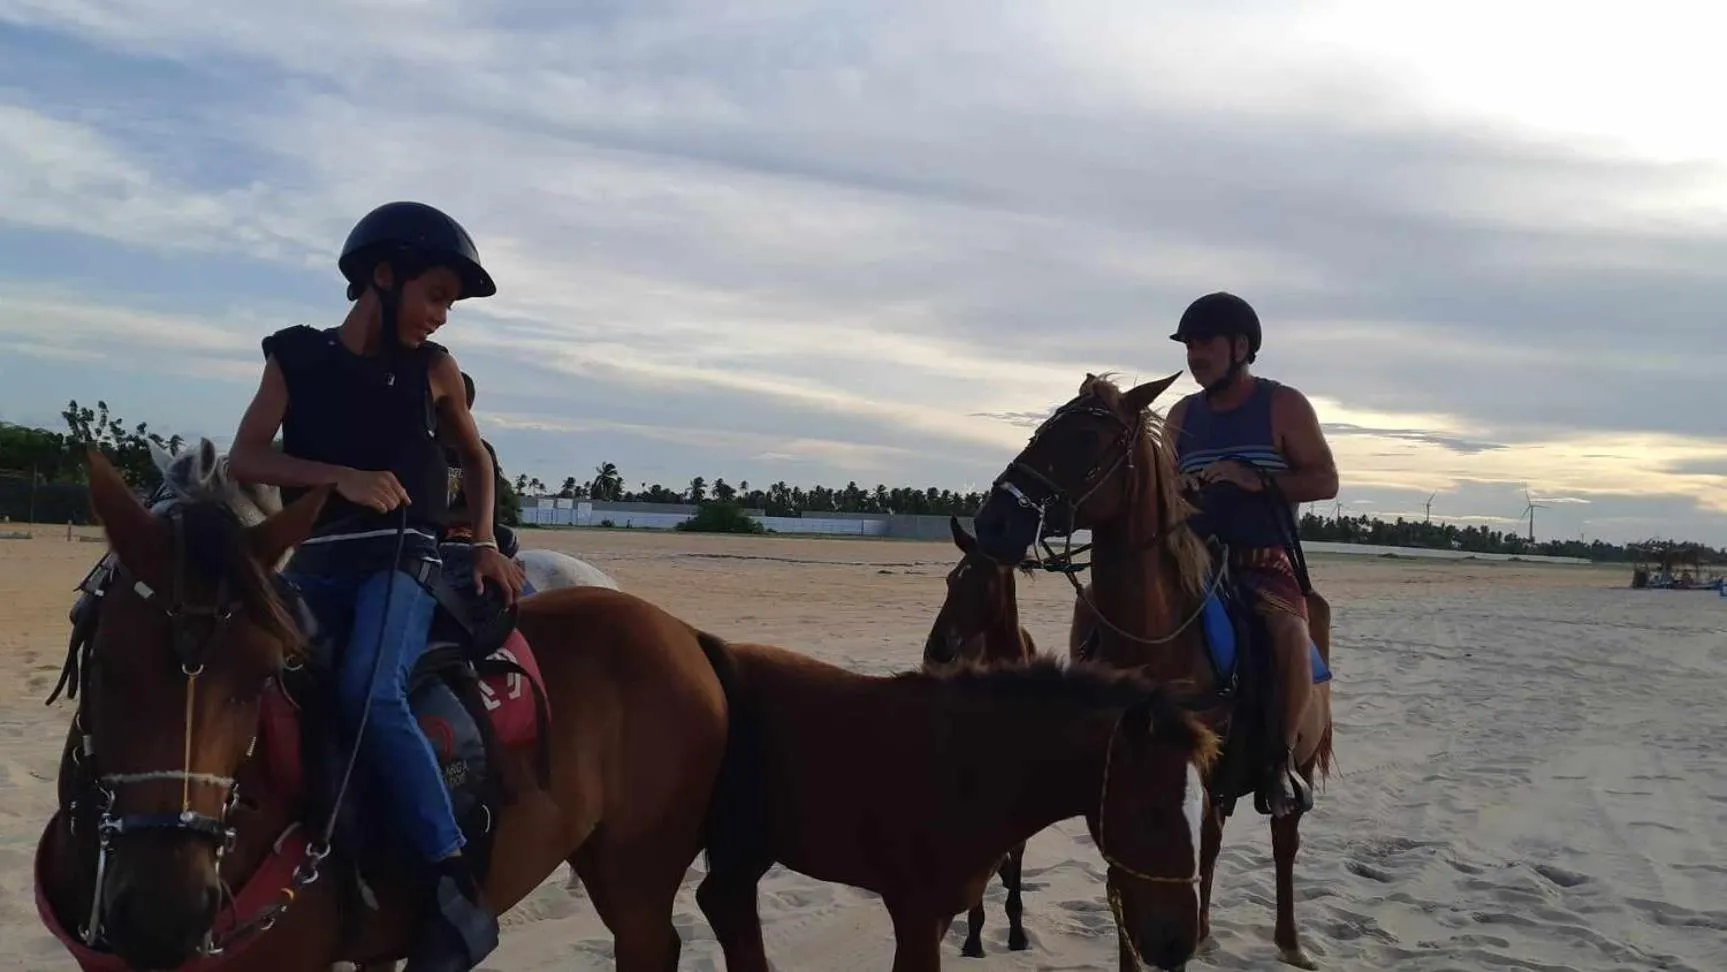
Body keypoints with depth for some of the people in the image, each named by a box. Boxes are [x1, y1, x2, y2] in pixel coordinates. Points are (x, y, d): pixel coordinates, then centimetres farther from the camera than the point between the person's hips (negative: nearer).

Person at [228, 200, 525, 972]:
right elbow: (244, 459, -3)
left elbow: (475, 456, 21)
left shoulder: (433, 369, 7)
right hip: (315, 561, 3)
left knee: (369, 691, -29)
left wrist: (485, 543, 10)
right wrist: (342, 476, -17)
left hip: (402, 559, -3)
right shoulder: (296, 358, 5)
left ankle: (458, 893, -31)